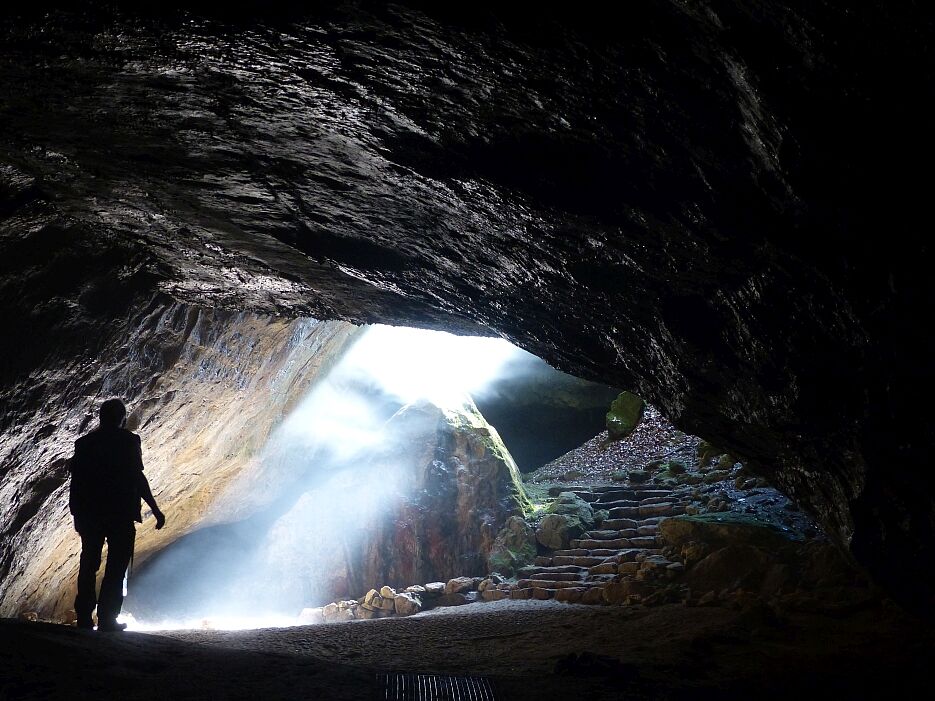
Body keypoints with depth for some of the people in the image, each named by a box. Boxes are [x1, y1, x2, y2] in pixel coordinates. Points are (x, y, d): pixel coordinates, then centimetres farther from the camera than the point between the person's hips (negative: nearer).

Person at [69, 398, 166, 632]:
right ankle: (107, 620, -3)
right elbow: (137, 477, -11)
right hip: (121, 514, -5)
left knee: (88, 566, 14)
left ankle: (84, 618, 16)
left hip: (90, 514, 5)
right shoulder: (128, 441, -5)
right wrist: (155, 509, -7)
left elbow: (76, 482, 9)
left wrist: (78, 514, 17)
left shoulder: (84, 442, 9)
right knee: (116, 567, 1)